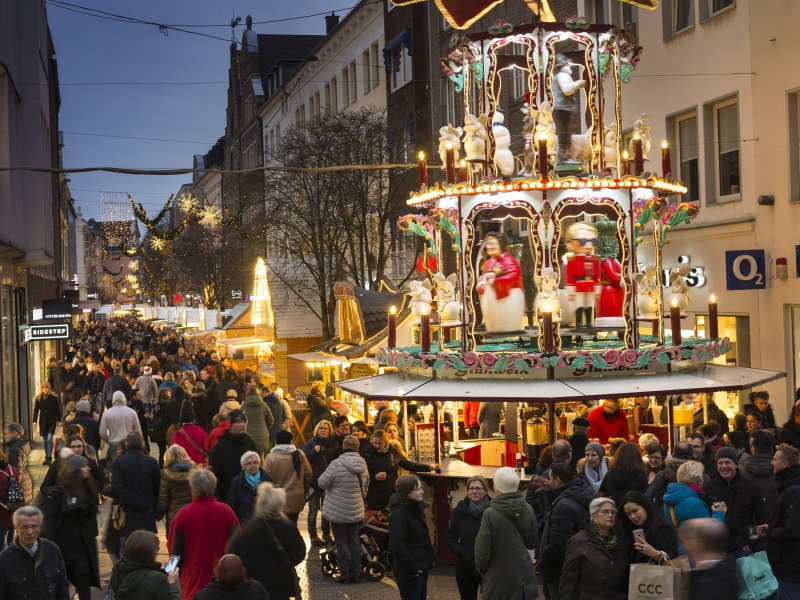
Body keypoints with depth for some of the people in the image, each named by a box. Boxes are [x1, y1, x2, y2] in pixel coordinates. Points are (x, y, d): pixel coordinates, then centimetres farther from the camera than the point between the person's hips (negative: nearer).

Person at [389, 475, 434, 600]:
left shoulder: (417, 510, 11)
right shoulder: (399, 514, -19)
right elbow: (397, 547, -26)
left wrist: (428, 560, 13)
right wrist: (413, 569, -21)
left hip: (421, 570, 9)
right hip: (409, 574, -9)